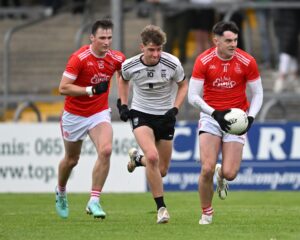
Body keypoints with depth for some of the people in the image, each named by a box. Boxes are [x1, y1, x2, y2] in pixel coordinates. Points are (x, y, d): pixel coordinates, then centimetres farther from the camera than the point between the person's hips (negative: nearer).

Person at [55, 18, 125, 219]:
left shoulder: (116, 58, -7)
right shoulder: (79, 58, -21)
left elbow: (122, 75, 17)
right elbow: (63, 88, -24)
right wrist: (91, 90, -31)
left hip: (100, 113, 2)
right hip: (75, 114, -2)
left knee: (106, 150, -24)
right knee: (71, 160, 14)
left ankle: (94, 201, -19)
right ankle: (61, 193, 45)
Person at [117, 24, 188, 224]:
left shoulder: (172, 64, -17)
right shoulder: (129, 66, -14)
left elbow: (183, 85, 2)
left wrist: (175, 109, -11)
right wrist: (123, 104, 3)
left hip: (165, 117, 2)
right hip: (140, 114, -2)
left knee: (162, 170, 7)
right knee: (152, 156, -28)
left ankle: (137, 159, 43)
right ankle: (161, 207, -18)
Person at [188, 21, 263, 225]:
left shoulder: (247, 62, -8)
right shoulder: (203, 61, -10)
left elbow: (258, 94, 1)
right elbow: (193, 96, -8)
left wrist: (250, 118, -15)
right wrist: (215, 114, -21)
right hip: (211, 116, 0)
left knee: (230, 173, -10)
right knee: (207, 169, -15)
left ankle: (222, 175, 30)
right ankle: (206, 212, 9)